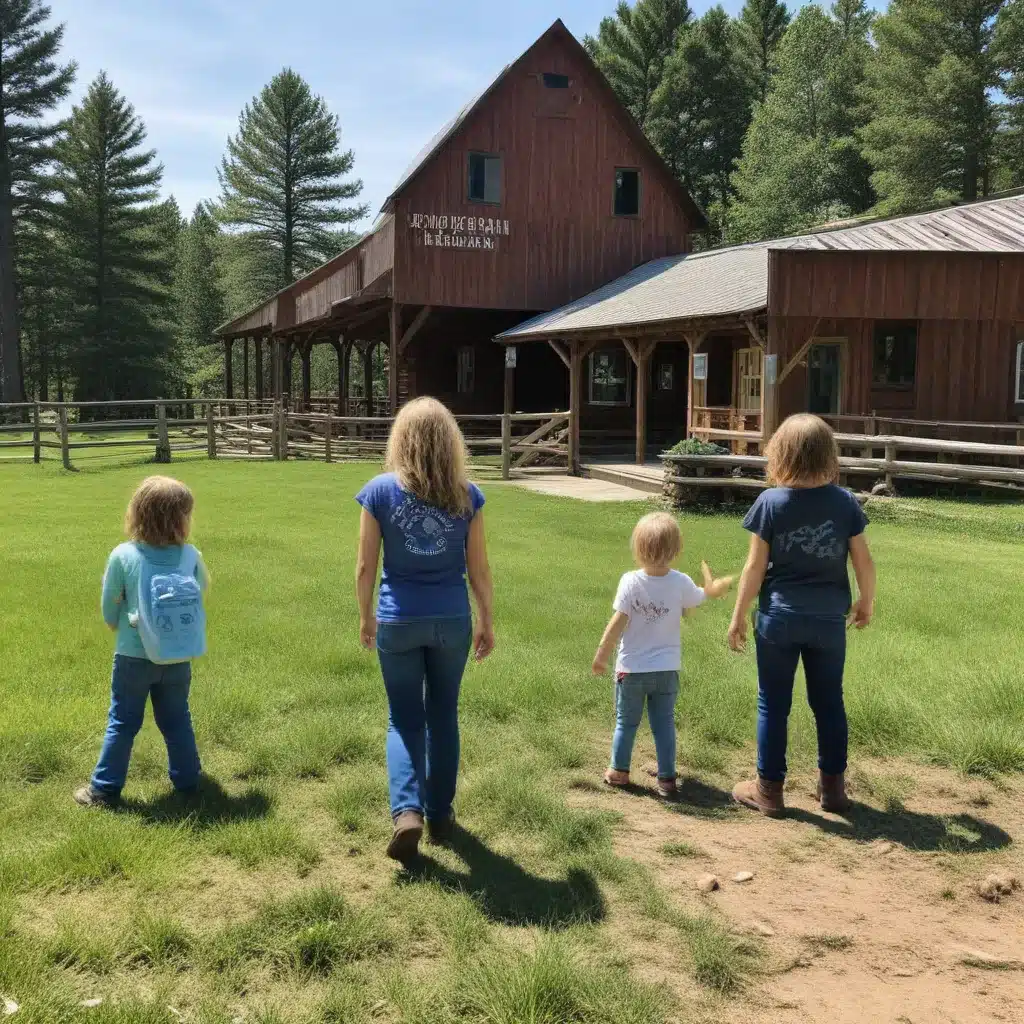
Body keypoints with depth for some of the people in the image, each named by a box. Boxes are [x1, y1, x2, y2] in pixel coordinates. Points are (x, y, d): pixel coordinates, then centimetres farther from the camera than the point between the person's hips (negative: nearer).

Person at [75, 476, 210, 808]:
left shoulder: (123, 556, -15)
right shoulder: (191, 556, -13)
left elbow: (109, 608, -5)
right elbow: (203, 588, 8)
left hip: (134, 656, -1)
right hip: (178, 657, 1)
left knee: (122, 723, 12)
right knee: (177, 720, 19)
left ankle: (105, 789, 20)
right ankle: (187, 779, 29)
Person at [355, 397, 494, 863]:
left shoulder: (380, 491, -7)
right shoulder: (467, 495, -4)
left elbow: (365, 567, -3)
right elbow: (479, 568, 0)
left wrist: (365, 615, 12)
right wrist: (487, 621, 12)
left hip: (398, 622, -1)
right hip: (452, 620, 1)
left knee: (405, 719, 12)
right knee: (443, 716, 16)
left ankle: (406, 811, -5)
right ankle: (439, 814, 26)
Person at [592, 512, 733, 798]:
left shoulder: (630, 582, -18)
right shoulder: (681, 583, -11)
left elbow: (617, 624, -17)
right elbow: (706, 594, 9)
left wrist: (601, 656, -7)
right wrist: (722, 583, 31)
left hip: (632, 669, -1)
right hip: (667, 669, 2)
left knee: (626, 722, 14)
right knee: (664, 723, 12)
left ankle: (619, 771, 26)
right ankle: (667, 778, 16)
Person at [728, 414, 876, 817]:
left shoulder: (770, 502, -11)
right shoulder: (845, 502, -4)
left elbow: (755, 568, -9)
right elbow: (863, 561, 2)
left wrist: (738, 616, 1)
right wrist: (866, 602, 19)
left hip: (779, 618, -2)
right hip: (829, 620, 2)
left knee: (773, 705, 9)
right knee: (829, 703, 16)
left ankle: (769, 789, 17)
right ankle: (833, 786, 26)